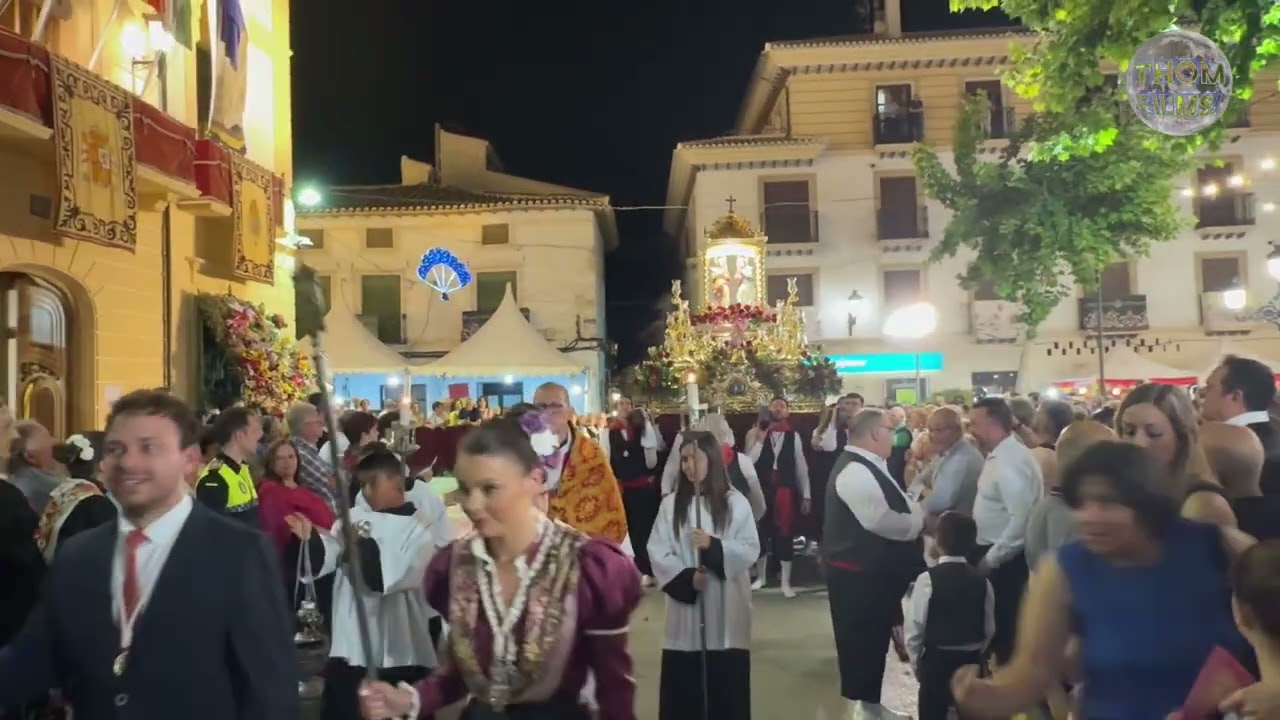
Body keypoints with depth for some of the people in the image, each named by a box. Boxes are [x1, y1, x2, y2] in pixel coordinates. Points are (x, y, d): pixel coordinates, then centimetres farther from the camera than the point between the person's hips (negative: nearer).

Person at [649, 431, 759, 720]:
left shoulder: (735, 502, -1)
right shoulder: (671, 503, 3)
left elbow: (751, 550, -5)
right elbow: (657, 551, -2)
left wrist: (713, 546, -19)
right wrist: (687, 578, -15)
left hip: (726, 607, -1)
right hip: (684, 603, 1)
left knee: (727, 684, 4)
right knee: (682, 684, 5)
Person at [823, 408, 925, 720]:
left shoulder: (870, 467, 13)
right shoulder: (854, 470, -22)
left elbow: (898, 505, 14)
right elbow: (878, 520, -28)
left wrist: (920, 514, -5)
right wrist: (918, 523, -14)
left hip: (876, 568, 11)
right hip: (858, 572, -11)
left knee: (875, 636, 19)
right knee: (860, 638, 2)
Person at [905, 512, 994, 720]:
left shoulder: (927, 579, -15)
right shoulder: (982, 581, -3)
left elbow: (915, 627, -11)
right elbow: (989, 629, 3)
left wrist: (916, 661, 5)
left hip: (936, 660, -4)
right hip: (971, 661, 4)